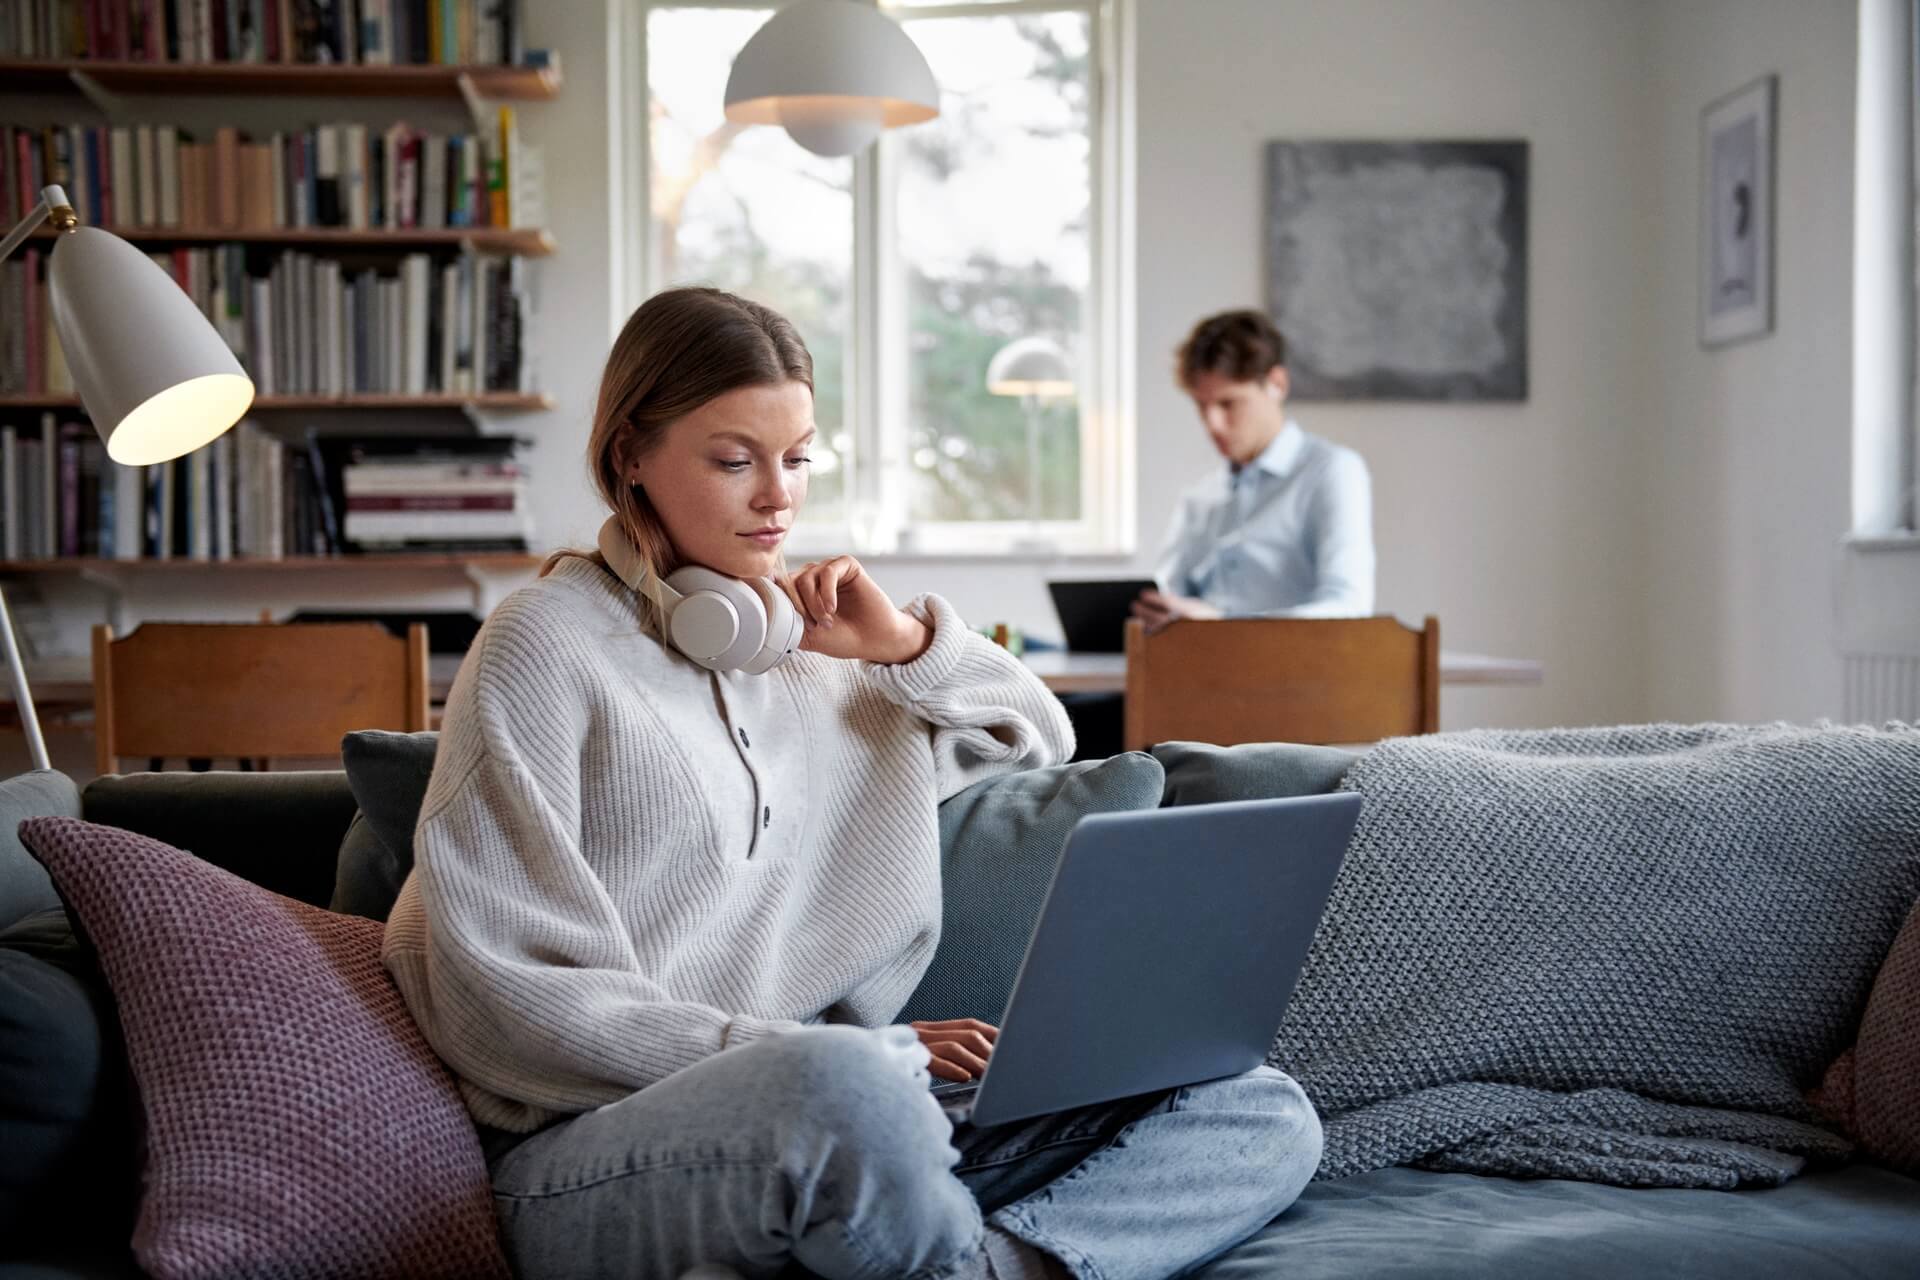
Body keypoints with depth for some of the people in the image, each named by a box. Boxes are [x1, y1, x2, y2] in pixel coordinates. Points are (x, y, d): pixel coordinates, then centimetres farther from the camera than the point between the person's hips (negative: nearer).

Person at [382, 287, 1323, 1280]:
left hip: (836, 1126, 7)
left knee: (1264, 1119, -9)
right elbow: (508, 997, -9)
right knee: (845, 1083, -42)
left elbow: (1040, 740, 32)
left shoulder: (807, 644, 18)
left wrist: (905, 645, 10)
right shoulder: (547, 646, -1)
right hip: (600, 1154, -7)